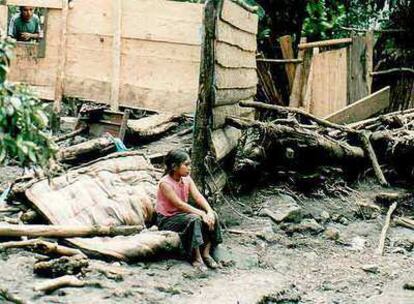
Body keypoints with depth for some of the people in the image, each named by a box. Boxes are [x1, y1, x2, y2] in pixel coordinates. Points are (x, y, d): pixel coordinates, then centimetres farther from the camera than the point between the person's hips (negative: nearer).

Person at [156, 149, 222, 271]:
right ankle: (196, 257, -23)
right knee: (194, 219, -33)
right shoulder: (165, 183, -21)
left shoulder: (187, 179, 1)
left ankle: (206, 253, -11)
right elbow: (180, 205, -27)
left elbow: (198, 197, -9)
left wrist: (209, 211, -27)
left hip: (182, 214, 7)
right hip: (167, 220, -7)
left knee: (212, 216, -14)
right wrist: (202, 213, -32)